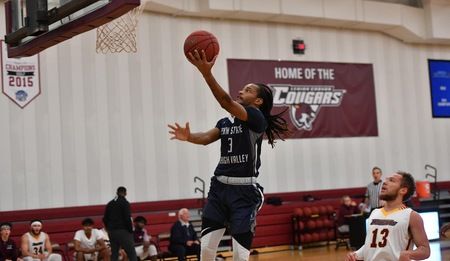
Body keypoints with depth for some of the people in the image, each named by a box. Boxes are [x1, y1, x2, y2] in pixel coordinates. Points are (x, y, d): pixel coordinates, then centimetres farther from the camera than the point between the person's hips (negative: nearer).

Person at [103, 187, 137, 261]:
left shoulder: (110, 204, 13)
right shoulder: (125, 203, -8)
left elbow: (105, 219, 14)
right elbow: (127, 219, -15)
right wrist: (131, 230, -5)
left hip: (112, 232, 7)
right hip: (123, 231, -6)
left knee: (114, 255, 10)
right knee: (132, 255, -5)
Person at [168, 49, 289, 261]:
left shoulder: (257, 118, -8)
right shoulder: (225, 122, 15)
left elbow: (227, 103, -23)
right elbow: (206, 137, -2)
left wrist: (206, 73, -33)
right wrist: (188, 137, -24)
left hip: (245, 191, -6)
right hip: (219, 187, 6)